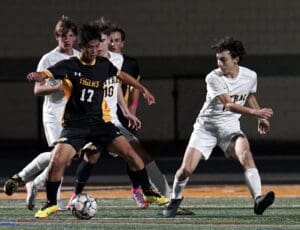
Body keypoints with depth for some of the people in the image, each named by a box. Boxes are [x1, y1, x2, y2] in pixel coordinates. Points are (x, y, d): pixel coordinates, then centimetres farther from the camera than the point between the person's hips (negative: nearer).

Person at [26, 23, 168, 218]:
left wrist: (143, 90, 30)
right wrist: (36, 75, -44)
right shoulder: (69, 66, -6)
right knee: (57, 161, -21)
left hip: (100, 122, 3)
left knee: (130, 153, -9)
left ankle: (148, 192, 11)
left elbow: (122, 75, 26)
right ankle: (51, 204, 0)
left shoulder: (103, 65, 6)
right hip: (75, 125, -3)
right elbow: (47, 74, -21)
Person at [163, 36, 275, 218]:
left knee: (245, 154, -30)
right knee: (186, 169, -9)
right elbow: (229, 105, -29)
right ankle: (175, 199, 21)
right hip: (206, 126, -2)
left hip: (230, 127, 2)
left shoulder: (250, 76, -4)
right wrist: (255, 112, -40)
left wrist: (261, 119, 18)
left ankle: (258, 199, -36)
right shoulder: (213, 78, -18)